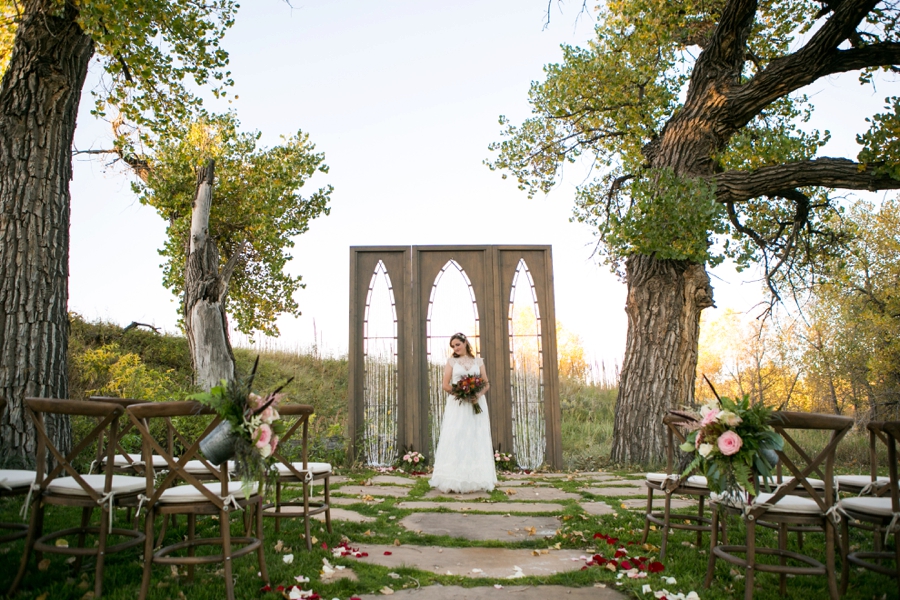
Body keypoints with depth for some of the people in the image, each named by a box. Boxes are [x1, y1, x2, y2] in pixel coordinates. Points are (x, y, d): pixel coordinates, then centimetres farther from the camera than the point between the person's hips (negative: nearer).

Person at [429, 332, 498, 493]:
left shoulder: (478, 361, 12)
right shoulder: (451, 361, 9)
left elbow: (487, 384, 8)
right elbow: (446, 385, 1)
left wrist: (478, 395, -12)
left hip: (476, 405, 2)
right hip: (457, 405, -1)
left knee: (476, 441, 1)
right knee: (456, 440, -5)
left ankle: (476, 479, 6)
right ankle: (455, 481, -4)